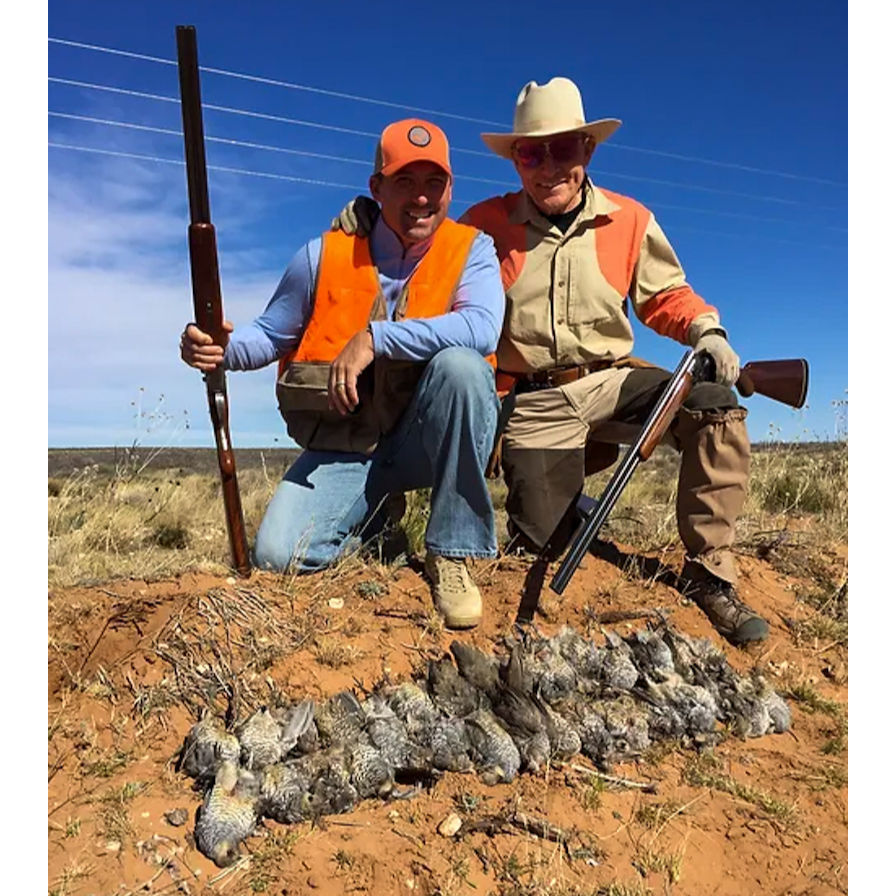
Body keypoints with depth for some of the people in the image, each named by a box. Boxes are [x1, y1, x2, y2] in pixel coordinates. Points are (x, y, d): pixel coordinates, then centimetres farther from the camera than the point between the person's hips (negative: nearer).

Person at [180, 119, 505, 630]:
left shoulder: (471, 249, -5)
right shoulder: (325, 257, -1)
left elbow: (482, 328, -26)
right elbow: (272, 335, 9)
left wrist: (374, 338, -28)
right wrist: (223, 348, -13)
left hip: (430, 440, -1)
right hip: (343, 446, 2)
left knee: (461, 364, -32)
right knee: (279, 553, -17)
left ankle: (451, 554, -17)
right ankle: (376, 512, 21)